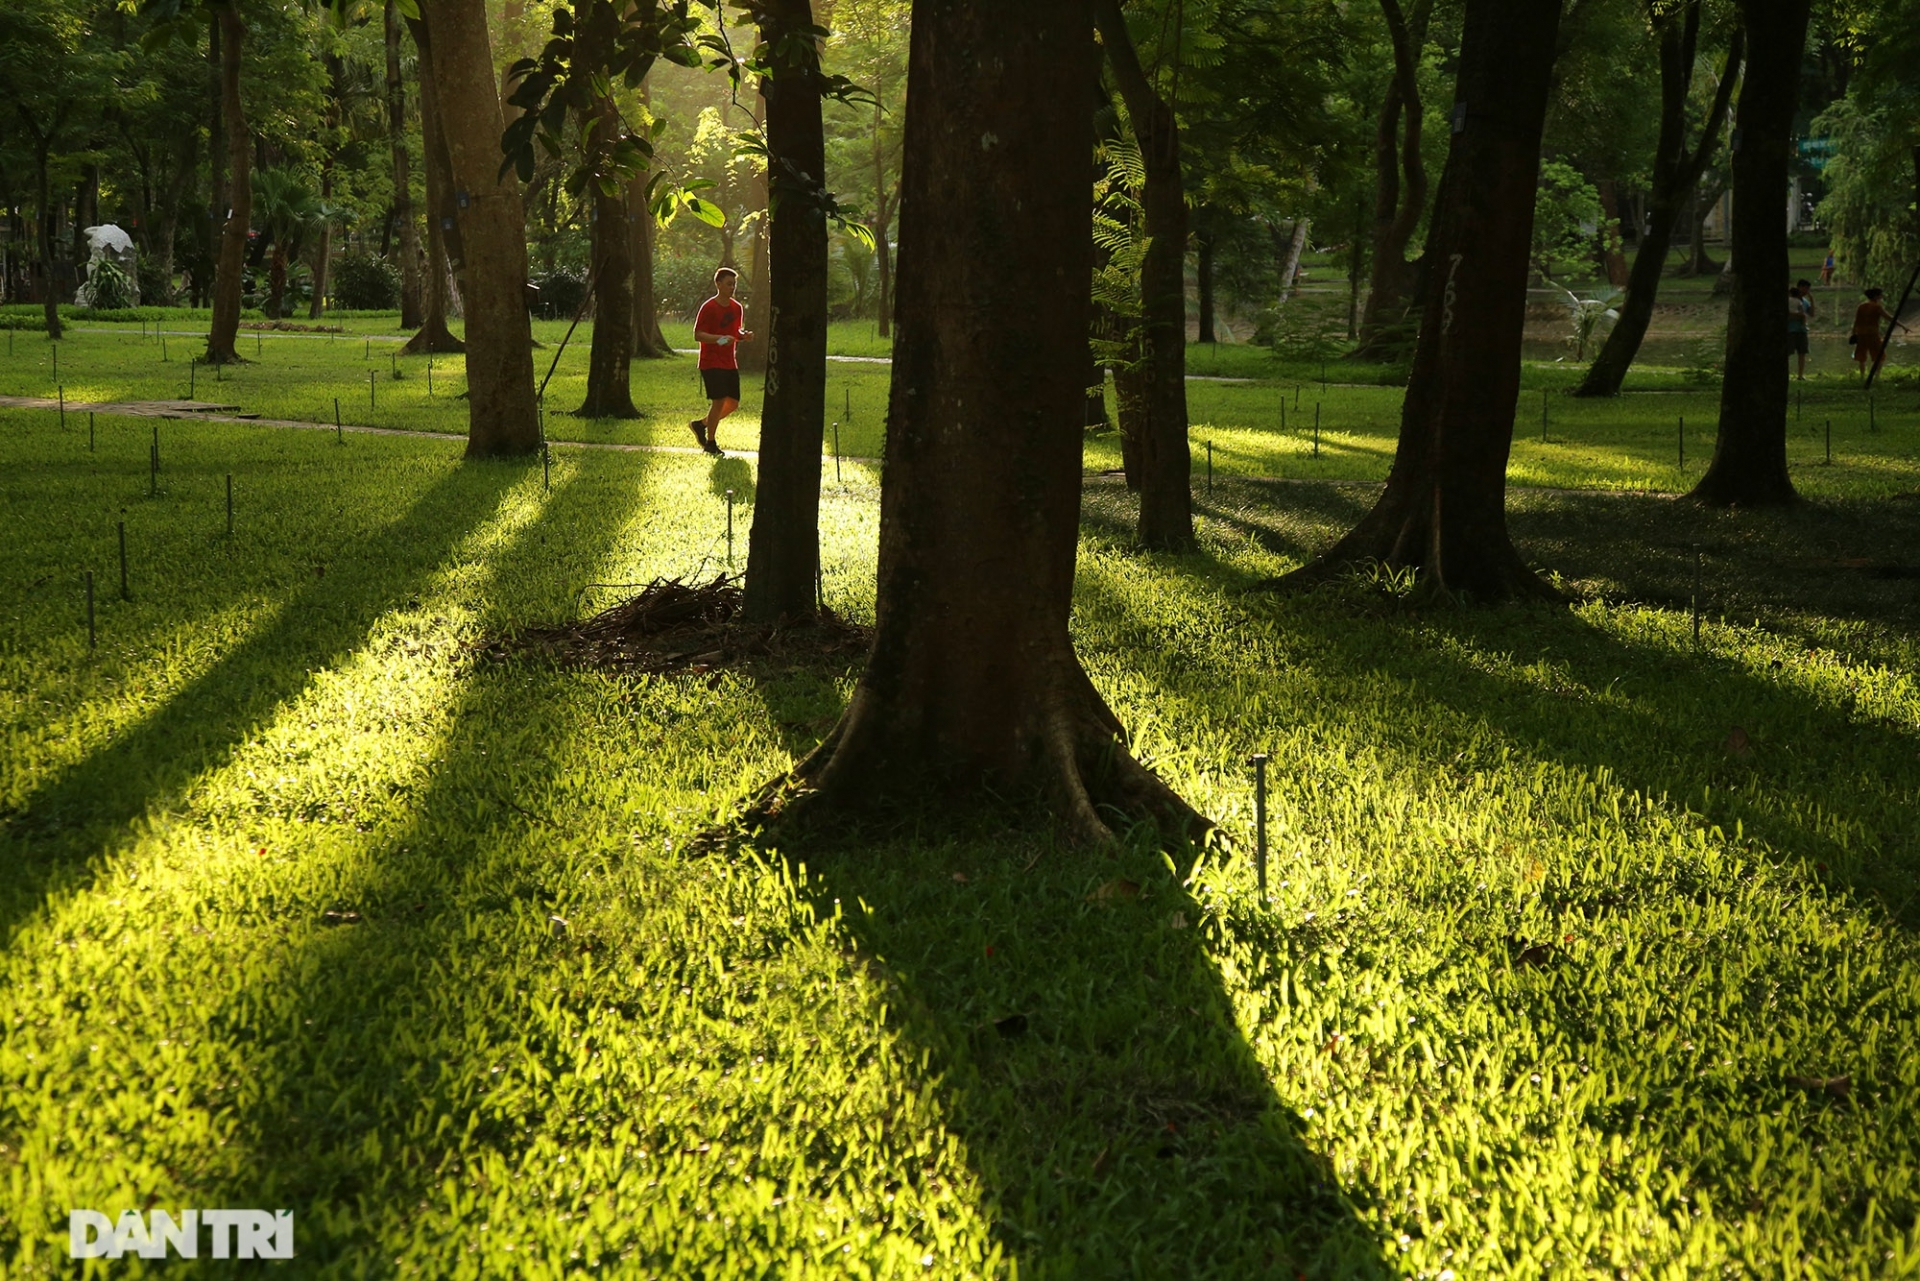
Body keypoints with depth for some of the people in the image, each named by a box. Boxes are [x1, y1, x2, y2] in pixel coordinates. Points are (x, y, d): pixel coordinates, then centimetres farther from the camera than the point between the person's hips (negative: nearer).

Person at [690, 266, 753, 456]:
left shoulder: (737, 308, 11)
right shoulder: (709, 307, -10)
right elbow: (697, 335, -13)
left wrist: (744, 335, 1)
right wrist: (719, 339, -27)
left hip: (730, 363, 7)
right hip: (711, 363, -7)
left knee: (733, 403, 5)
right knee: (719, 401, -12)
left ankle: (701, 425, 25)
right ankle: (710, 443, 2)